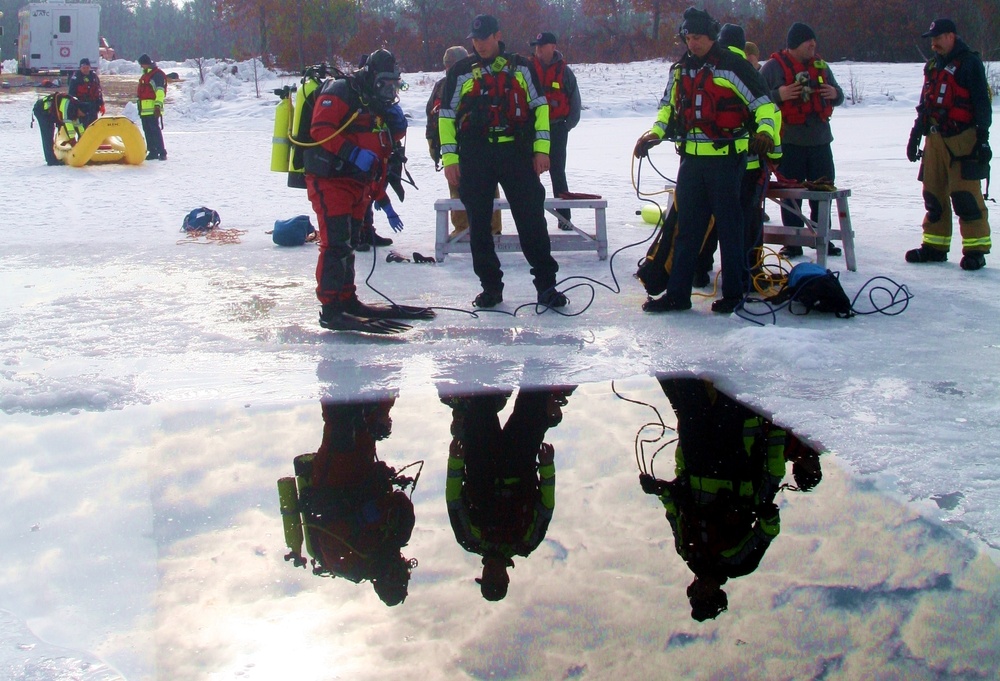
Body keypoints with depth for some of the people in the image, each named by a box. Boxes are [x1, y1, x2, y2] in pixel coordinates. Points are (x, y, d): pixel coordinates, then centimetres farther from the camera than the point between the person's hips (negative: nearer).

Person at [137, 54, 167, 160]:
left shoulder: (157, 74, -10)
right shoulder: (145, 75, 22)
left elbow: (160, 91, -19)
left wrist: (158, 106, -26)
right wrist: (140, 108, 28)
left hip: (152, 109, -10)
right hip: (144, 109, 10)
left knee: (155, 130, -13)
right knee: (148, 131, 10)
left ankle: (162, 152, -14)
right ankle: (152, 152, 15)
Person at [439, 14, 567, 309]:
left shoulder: (520, 67, 7)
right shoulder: (461, 72, 6)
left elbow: (539, 107, 7)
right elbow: (447, 116, 7)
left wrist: (541, 149, -2)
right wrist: (449, 158, -1)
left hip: (517, 153, -1)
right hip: (475, 157, 1)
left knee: (532, 219, -4)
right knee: (479, 224, 3)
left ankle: (546, 284, 2)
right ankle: (490, 286, 14)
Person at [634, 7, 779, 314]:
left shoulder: (733, 66, -8)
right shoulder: (680, 70, 12)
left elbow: (763, 103, -9)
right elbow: (669, 108, 24)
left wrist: (765, 131, -26)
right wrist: (655, 134, 8)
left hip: (726, 159, -6)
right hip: (691, 159, 6)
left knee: (729, 225, 2)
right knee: (687, 226, 8)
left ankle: (734, 292, 11)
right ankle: (677, 294, 12)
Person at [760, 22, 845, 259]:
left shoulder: (820, 65, 14)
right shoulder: (774, 66, -3)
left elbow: (838, 96, 22)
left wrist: (835, 93, -1)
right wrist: (779, 95, -24)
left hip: (820, 139, 5)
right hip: (789, 140, -5)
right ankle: (793, 241, 8)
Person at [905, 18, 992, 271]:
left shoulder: (970, 63, -5)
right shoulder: (933, 66, 17)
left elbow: (982, 104, -9)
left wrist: (982, 138, -15)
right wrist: (915, 135, 24)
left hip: (962, 141, -7)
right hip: (935, 140, 7)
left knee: (966, 196, -9)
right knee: (933, 194, 8)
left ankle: (975, 248, -4)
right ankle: (935, 245, 16)